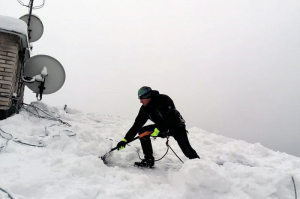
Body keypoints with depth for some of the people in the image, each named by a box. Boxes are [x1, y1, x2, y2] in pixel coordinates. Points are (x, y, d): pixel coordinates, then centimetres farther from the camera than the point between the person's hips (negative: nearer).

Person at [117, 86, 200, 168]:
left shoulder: (164, 99, -26)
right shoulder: (144, 109, -9)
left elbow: (171, 118, -32)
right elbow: (136, 125, -8)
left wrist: (159, 129, -37)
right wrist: (125, 139, -14)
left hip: (176, 126, -5)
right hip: (161, 128, 6)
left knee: (186, 149, -21)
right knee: (142, 131, -11)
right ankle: (149, 160, -7)